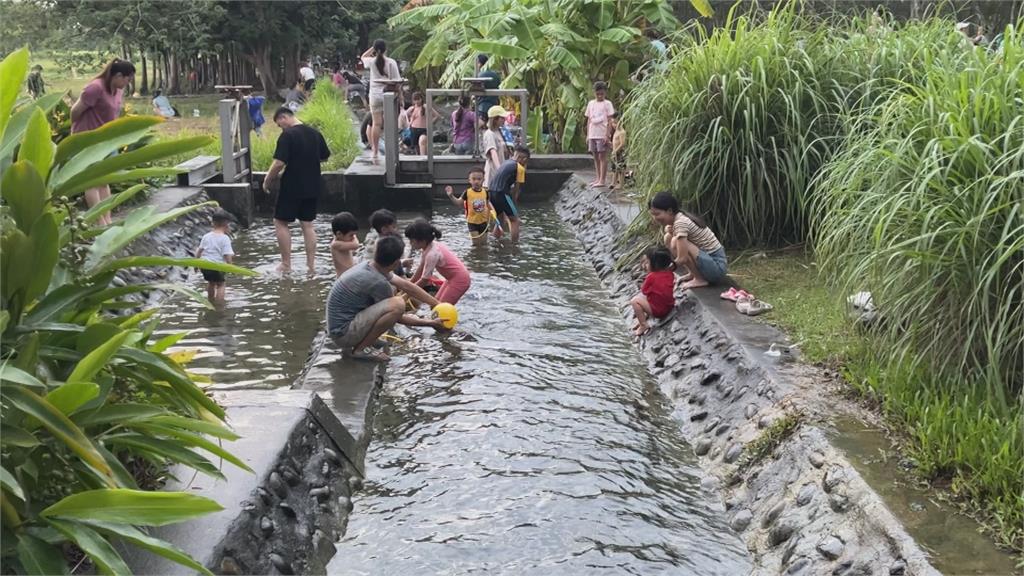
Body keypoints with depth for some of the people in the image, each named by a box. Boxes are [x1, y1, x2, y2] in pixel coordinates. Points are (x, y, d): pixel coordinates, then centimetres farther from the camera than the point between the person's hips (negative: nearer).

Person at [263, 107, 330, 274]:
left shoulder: (287, 136, -16)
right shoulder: (315, 133, 6)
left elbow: (279, 163, -21)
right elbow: (325, 156, 17)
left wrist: (268, 181, -8)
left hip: (292, 187, -6)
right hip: (312, 187, 6)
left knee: (280, 222, 7)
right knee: (307, 224, 12)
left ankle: (286, 265, 7)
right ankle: (311, 265, 10)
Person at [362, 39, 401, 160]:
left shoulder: (372, 62, 0)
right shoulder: (391, 62, -5)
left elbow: (363, 56, 25)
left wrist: (373, 48, 16)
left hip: (375, 95, 1)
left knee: (376, 123, 3)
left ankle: (375, 151, 3)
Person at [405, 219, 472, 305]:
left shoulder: (432, 254, -28)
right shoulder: (429, 245, -2)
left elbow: (425, 280, -20)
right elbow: (420, 269, 8)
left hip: (459, 280, -10)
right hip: (453, 277, 10)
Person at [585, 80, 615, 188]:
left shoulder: (607, 104, -2)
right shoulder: (591, 103, 13)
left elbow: (609, 120, -6)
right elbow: (589, 120, 16)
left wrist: (607, 135, -13)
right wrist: (588, 135, 11)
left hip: (602, 134, -6)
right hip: (592, 134, 6)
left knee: (603, 156, -5)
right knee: (595, 156, 10)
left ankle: (602, 180, -5)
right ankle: (598, 178, 18)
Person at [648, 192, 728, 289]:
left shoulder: (680, 222, -21)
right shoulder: (679, 217, 6)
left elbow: (682, 259, -26)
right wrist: (668, 231, -6)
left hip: (717, 267, -9)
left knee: (676, 242, -25)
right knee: (668, 237, 5)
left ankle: (700, 279, -11)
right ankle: (692, 274, 9)